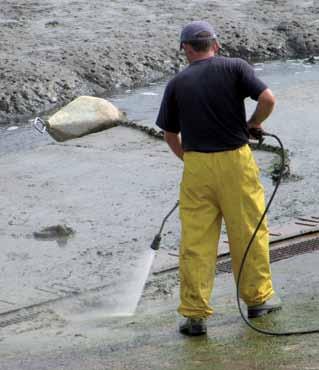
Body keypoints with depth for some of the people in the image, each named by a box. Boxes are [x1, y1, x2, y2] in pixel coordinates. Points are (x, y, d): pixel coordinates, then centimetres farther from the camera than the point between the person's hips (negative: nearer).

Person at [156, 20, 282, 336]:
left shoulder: (177, 83, 6)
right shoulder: (235, 68, 0)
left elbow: (170, 136, 12)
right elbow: (267, 99, -12)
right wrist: (254, 123, 8)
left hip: (195, 166, 1)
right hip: (235, 159, -1)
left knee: (195, 242, 4)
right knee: (249, 232, 13)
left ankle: (194, 314, 4)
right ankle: (258, 298, 25)